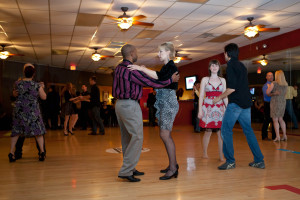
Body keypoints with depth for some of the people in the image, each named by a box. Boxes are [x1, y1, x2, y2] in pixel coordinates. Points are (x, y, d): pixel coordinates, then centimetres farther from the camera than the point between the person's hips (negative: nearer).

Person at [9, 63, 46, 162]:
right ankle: (42, 152, 2)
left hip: (19, 110, 2)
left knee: (16, 131, 11)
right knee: (38, 131, 5)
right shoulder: (37, 85, -8)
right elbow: (44, 97, 2)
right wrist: (42, 88, 15)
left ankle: (11, 153, 11)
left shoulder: (17, 83, -2)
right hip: (33, 111, -2)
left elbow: (15, 95, 14)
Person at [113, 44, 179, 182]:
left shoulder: (119, 68, 10)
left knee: (127, 137, 13)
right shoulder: (131, 70, -18)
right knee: (136, 137, -7)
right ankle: (126, 171, -7)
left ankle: (129, 168, 21)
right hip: (130, 105, -10)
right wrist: (171, 80, -7)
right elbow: (150, 83, -16)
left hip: (120, 104, 10)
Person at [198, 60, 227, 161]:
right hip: (208, 107, -2)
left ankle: (221, 155, 6)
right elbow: (201, 96, 2)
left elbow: (225, 96, 12)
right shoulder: (205, 79, 5)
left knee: (221, 132, -2)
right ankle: (205, 153, 18)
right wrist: (200, 110, -5)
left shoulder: (222, 80, 12)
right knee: (208, 131, 0)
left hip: (220, 108, 2)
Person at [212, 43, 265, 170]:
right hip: (246, 102, 8)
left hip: (235, 103, -8)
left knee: (225, 130, -1)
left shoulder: (231, 65, -9)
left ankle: (230, 161, 0)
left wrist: (220, 97, -4)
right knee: (248, 131, 12)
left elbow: (232, 88, -17)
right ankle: (259, 160, 14)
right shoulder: (242, 66, 17)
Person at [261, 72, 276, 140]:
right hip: (268, 104, -5)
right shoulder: (265, 85, -2)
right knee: (267, 120, -5)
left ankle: (274, 136, 16)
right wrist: (274, 94, -35)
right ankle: (264, 136, 4)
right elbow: (267, 94, -19)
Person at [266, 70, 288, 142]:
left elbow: (267, 92, -9)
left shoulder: (274, 83, -11)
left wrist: (269, 87, 9)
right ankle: (285, 136, 16)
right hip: (283, 103, 6)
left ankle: (277, 137, -5)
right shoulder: (285, 84, 7)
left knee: (275, 120, -1)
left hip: (275, 103, -6)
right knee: (281, 119, 17)